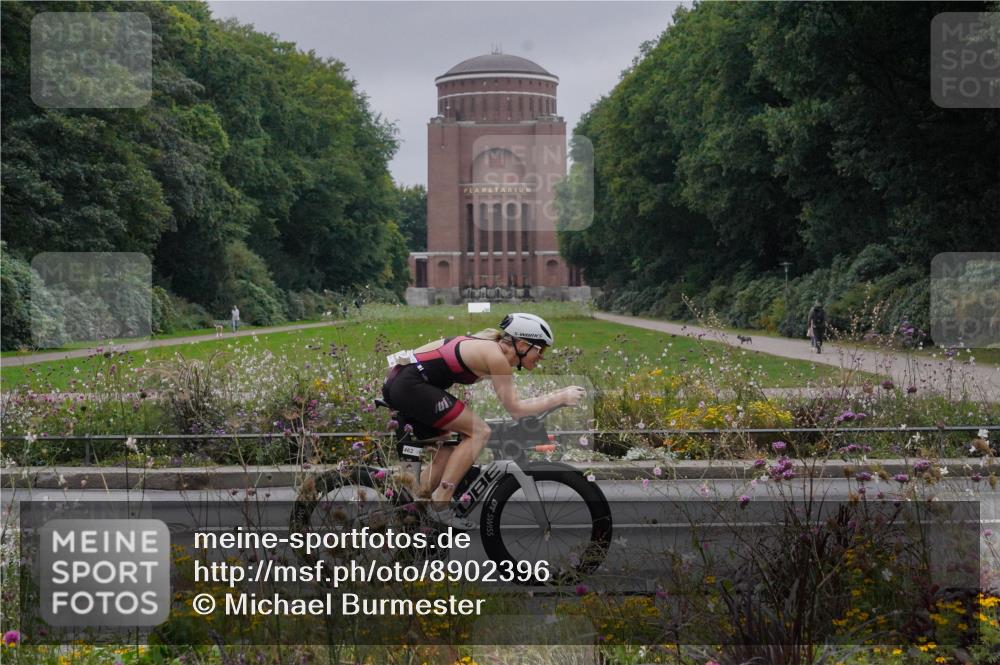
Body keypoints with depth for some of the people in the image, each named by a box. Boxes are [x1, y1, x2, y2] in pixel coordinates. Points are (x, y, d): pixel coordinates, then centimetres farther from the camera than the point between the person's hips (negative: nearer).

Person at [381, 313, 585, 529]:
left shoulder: (491, 346, 16)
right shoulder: (497, 356, -11)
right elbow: (514, 408, -7)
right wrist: (561, 398, -2)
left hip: (397, 383, 10)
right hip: (411, 385, -10)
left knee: (450, 448, 18)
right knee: (479, 432, -6)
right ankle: (441, 504, -8)